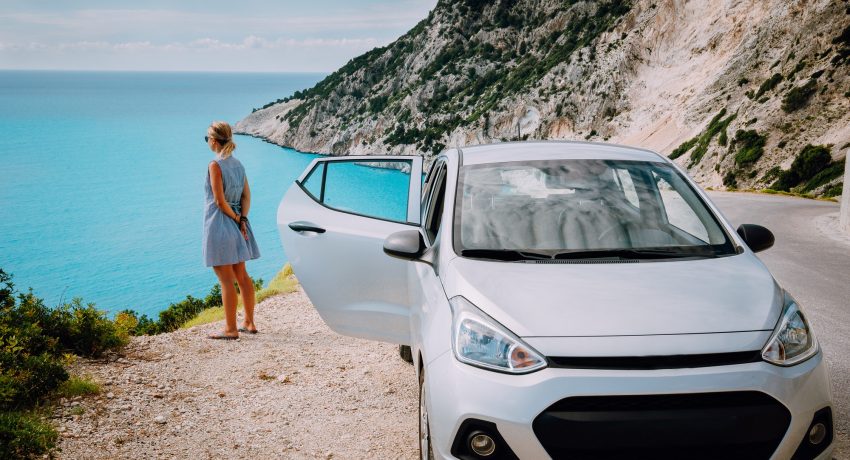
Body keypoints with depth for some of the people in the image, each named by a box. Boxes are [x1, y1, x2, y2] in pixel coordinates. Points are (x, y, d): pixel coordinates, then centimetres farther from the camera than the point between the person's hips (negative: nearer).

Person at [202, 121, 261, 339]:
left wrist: (236, 218, -5)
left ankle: (231, 329, 5)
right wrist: (242, 219, -4)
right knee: (242, 276, 14)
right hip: (236, 224, 8)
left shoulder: (215, 165, -15)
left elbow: (220, 201, -17)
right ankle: (249, 323, 22)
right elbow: (247, 195, 5)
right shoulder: (238, 164, 8)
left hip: (219, 223, -8)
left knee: (227, 280, -2)